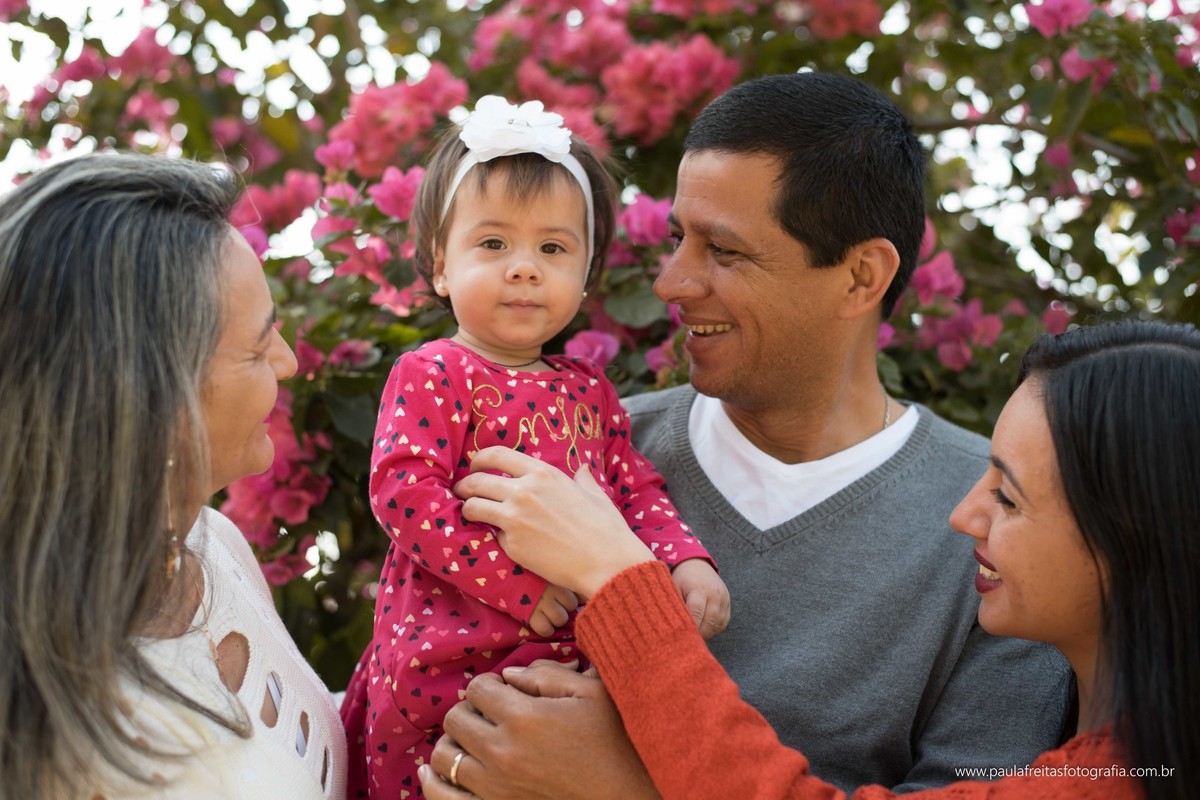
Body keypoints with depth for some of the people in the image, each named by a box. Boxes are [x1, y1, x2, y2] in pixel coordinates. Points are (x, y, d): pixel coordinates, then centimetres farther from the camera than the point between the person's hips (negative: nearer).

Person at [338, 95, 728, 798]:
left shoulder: (589, 390, 12)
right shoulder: (431, 376, -7)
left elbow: (638, 490, 14)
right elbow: (404, 492, -16)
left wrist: (687, 561, -6)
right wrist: (515, 579, -21)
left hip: (568, 655, 5)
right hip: (444, 667, -5)